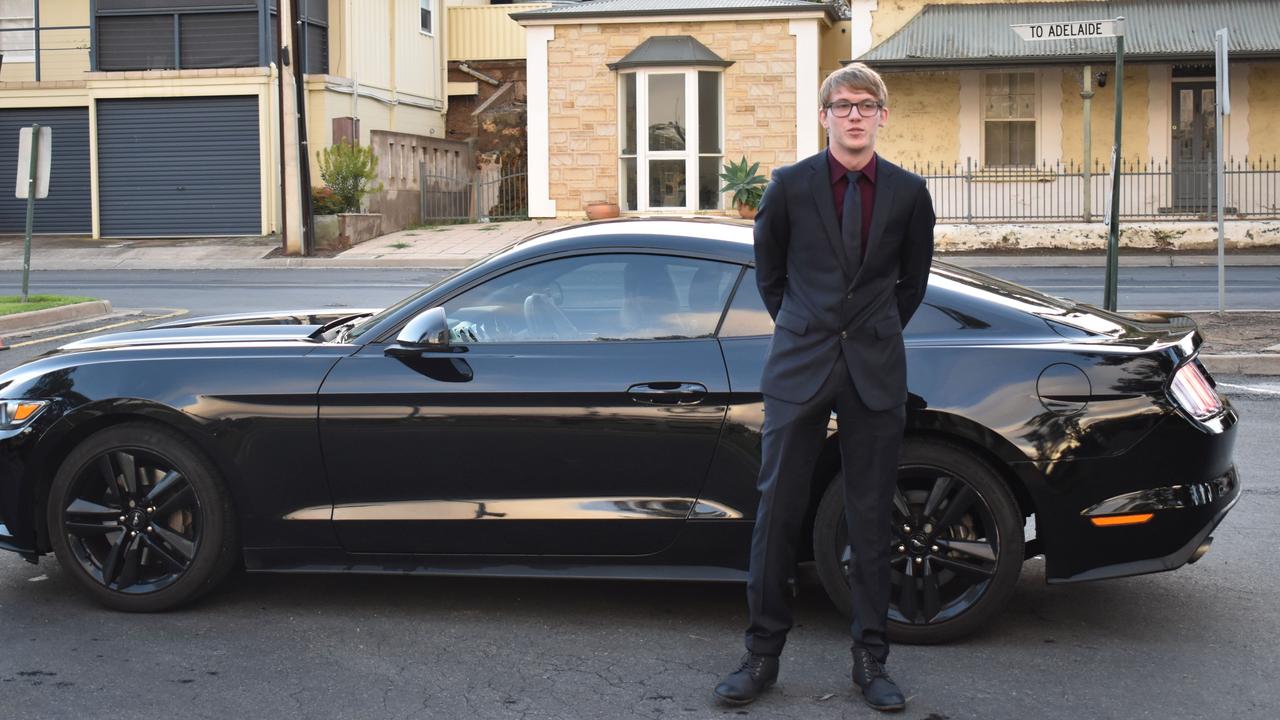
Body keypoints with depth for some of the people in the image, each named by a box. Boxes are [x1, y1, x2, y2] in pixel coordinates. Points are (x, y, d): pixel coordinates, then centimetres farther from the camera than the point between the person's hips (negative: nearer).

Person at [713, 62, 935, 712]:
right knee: (777, 512, 1)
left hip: (876, 371, 1)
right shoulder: (789, 185, 0)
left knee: (871, 519, 5)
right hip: (799, 365, -1)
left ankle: (871, 660, 15)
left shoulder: (907, 193, 3)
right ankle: (763, 653, 12)